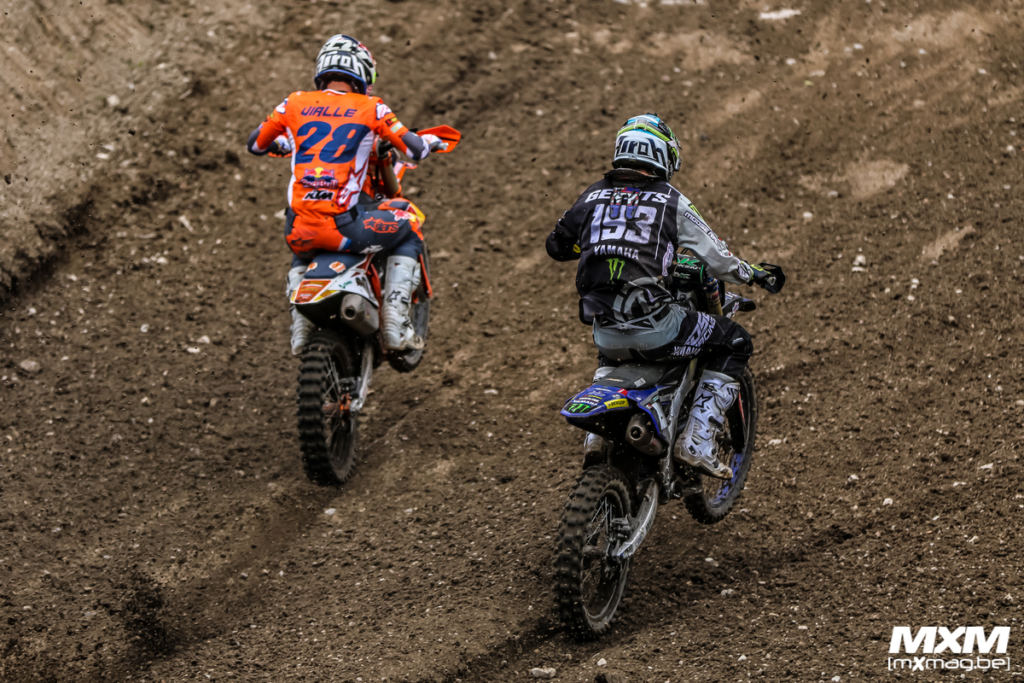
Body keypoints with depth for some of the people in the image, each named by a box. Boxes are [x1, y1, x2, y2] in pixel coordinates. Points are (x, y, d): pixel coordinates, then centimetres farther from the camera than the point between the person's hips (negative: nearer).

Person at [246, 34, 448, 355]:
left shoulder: (295, 104, 11)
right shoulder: (371, 108, 3)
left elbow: (255, 144, 24)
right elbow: (414, 149, 6)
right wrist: (430, 141, 30)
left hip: (301, 228, 4)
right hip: (346, 225, -4)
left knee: (300, 256, 40)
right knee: (409, 234, 24)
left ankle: (299, 323, 19)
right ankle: (395, 321, 11)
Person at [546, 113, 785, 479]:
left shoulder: (594, 195, 12)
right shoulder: (671, 202, 1)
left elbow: (557, 246, 21)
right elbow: (716, 258, 4)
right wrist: (755, 274, 22)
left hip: (604, 328, 5)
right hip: (653, 324, -5)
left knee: (608, 351, 42)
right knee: (734, 343, 13)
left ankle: (598, 430, 28)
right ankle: (696, 441, 3)